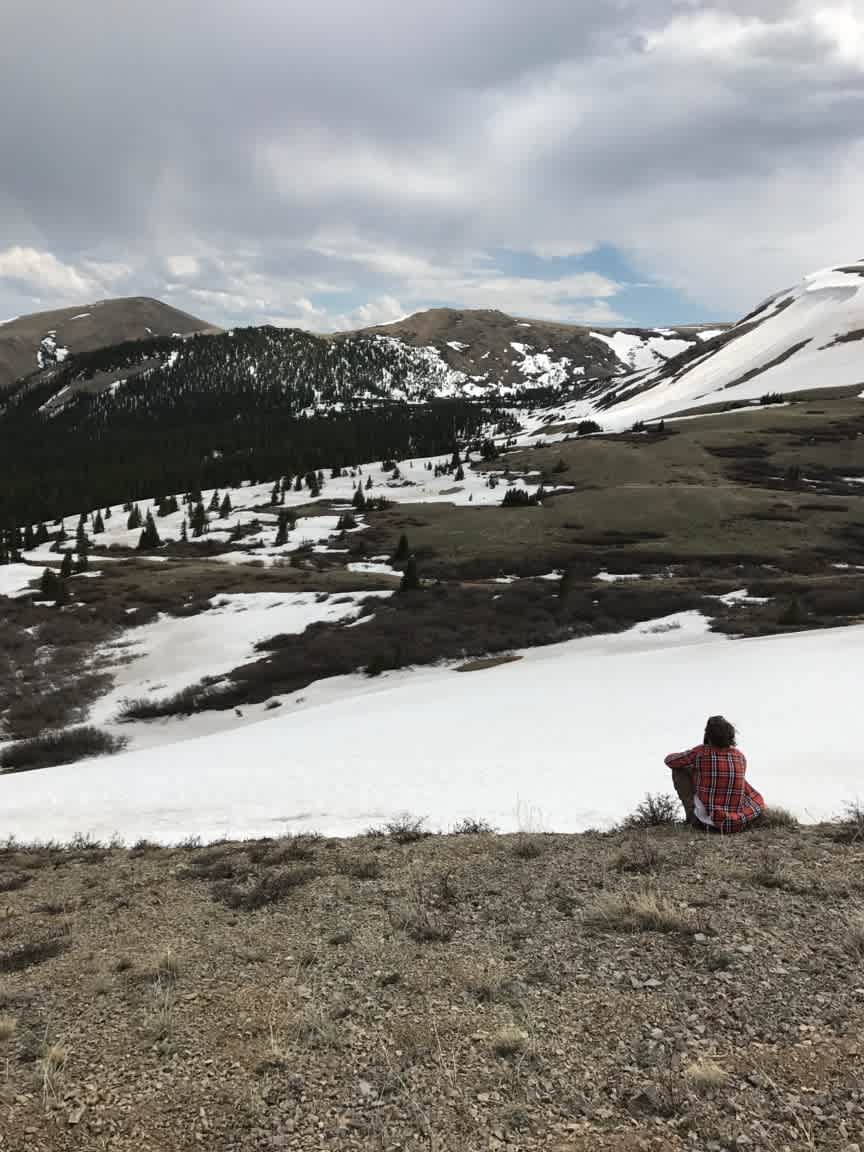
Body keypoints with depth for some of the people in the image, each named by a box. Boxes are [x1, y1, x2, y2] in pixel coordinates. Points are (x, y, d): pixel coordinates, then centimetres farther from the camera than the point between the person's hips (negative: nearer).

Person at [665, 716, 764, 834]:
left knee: (679, 768, 10)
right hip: (737, 825, 4)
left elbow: (669, 760, 11)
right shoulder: (741, 756, 5)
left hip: (705, 823, -4)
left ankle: (692, 818, 15)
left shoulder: (701, 751, -7)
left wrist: (690, 760, 31)